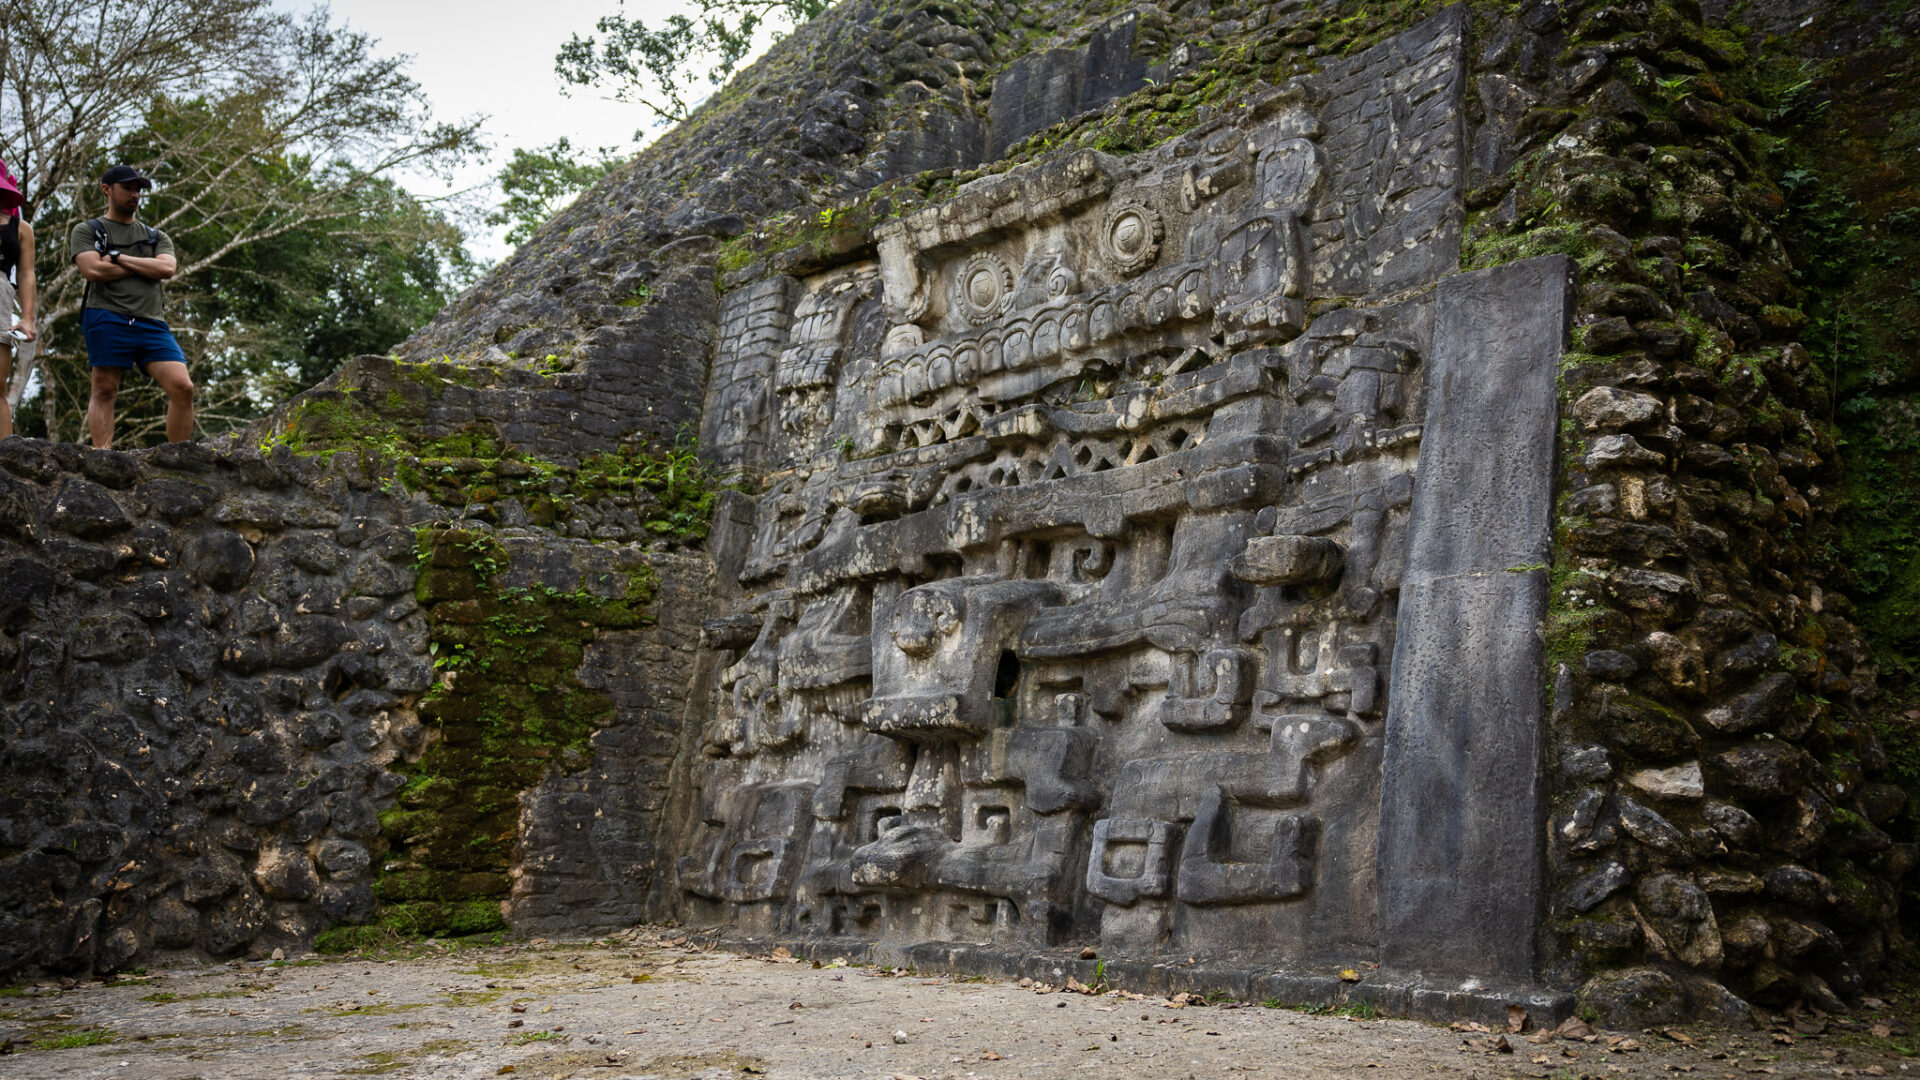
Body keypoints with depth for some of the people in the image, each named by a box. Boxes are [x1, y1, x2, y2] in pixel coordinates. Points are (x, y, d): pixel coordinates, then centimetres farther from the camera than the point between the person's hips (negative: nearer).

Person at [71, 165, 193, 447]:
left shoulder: (156, 237, 25)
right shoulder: (87, 231, 15)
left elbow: (167, 269, 3)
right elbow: (93, 270, -4)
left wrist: (118, 257, 0)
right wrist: (145, 267, 4)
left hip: (151, 324, 3)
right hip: (107, 318, -3)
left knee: (183, 388, -12)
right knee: (104, 390, -8)